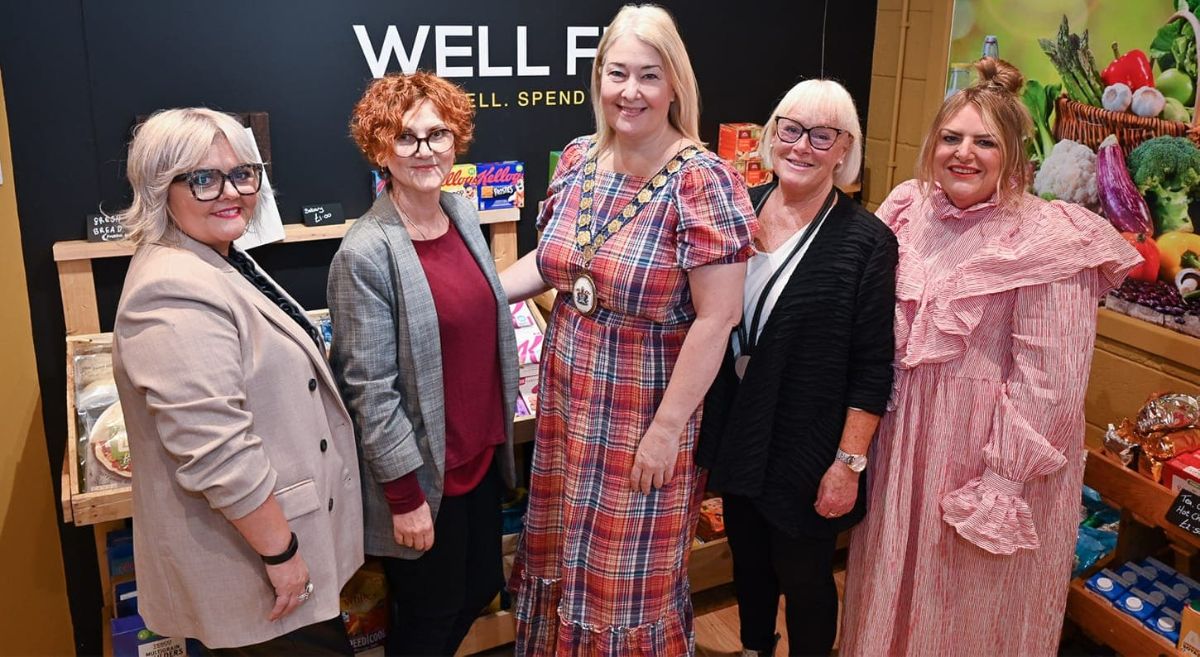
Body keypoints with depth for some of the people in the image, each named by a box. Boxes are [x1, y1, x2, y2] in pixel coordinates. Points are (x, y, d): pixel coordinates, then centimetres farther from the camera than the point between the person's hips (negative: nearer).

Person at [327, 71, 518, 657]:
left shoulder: (464, 216, 1)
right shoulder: (367, 251, -21)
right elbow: (371, 388, -19)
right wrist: (405, 495, -16)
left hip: (482, 451, 7)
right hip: (421, 470, -7)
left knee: (480, 590, 23)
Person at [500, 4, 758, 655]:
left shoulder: (701, 179, -18)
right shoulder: (577, 159, 1)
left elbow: (716, 318, -19)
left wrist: (665, 430, -18)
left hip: (643, 413, -6)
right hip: (566, 401, 6)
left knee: (632, 576, 12)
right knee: (561, 555, 21)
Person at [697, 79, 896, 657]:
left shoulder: (865, 240, -15)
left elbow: (872, 368, -13)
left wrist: (849, 463, -15)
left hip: (808, 449, -5)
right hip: (736, 434, 5)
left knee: (803, 575, 13)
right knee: (747, 558, 23)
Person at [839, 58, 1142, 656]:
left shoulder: (1049, 241, -16)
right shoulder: (908, 208, 1)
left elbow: (1048, 383, -17)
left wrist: (1003, 481, -17)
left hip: (989, 445, -5)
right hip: (905, 434, 5)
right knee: (897, 588, 21)